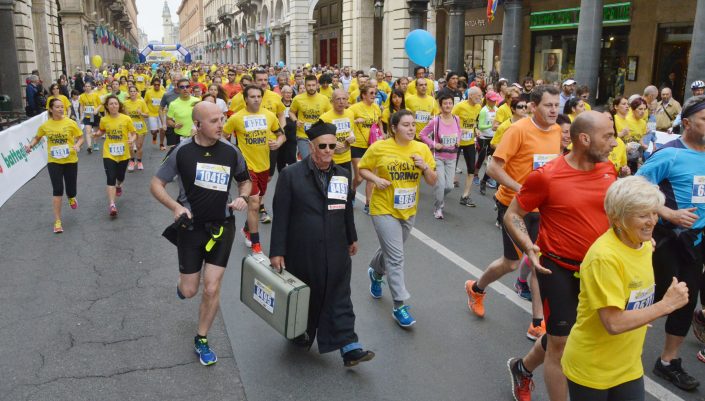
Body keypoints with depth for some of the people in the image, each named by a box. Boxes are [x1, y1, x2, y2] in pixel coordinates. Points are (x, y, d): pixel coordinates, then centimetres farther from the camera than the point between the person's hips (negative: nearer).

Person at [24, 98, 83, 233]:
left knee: (71, 191, 4)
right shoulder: (45, 125, -1)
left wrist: (77, 145, -20)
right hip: (54, 162, 0)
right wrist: (30, 145, -5)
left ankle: (71, 197, 47)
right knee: (57, 190, -8)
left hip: (70, 161, 0)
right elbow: (37, 137, 15)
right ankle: (57, 221, 0)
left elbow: (80, 137, 0)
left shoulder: (70, 123, -7)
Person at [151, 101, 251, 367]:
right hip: (190, 226, 0)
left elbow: (245, 181, 12)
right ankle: (184, 280, 47)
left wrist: (242, 197, -10)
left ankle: (201, 340, 21)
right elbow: (156, 184, -2)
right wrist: (175, 207, -19)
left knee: (212, 289, -2)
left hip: (221, 226, 1)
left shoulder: (231, 152, -5)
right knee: (189, 292, 8)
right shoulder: (182, 151, -9)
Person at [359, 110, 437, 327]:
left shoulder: (422, 149, -2)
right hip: (384, 210, -5)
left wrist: (425, 166, -17)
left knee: (391, 250, 22)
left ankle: (375, 273, 55)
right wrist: (375, 179, -18)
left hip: (408, 211, 5)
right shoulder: (379, 147, -11)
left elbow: (432, 182, 2)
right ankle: (399, 306, 1)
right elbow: (362, 169, 1)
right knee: (396, 257, -9)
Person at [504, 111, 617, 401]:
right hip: (559, 270, -6)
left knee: (560, 335, 22)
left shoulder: (608, 170, -2)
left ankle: (522, 367, 48)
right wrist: (528, 247, -25)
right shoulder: (546, 176, -19)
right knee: (561, 344, 5)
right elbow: (512, 215, -9)